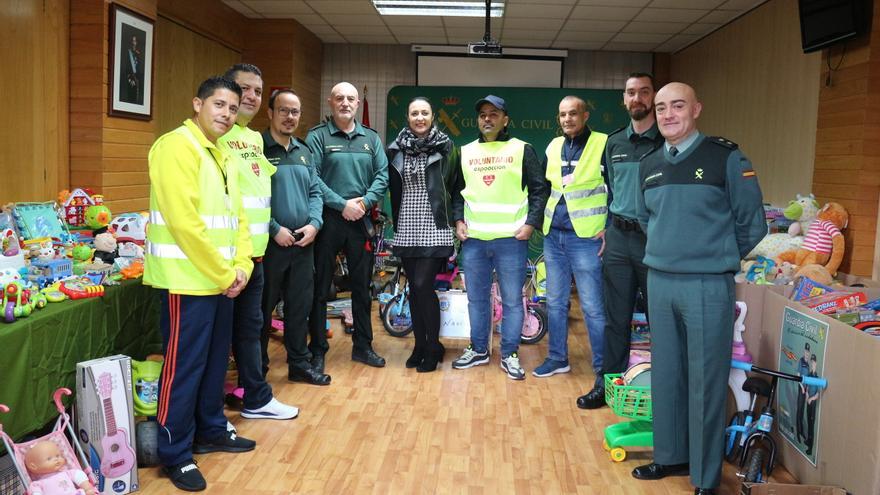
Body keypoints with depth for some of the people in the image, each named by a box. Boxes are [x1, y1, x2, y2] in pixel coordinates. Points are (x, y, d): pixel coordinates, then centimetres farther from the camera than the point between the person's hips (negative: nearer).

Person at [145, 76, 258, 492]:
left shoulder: (221, 155, 16)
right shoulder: (176, 147, -13)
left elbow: (235, 216, 16)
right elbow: (184, 222, -21)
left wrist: (241, 266, 2)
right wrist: (222, 274, -16)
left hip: (220, 279, 9)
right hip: (188, 279, -9)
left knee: (215, 359, 18)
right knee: (184, 366, 0)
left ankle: (211, 430, 34)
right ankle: (175, 454, 13)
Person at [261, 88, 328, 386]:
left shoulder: (304, 152, 14)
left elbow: (315, 192, 14)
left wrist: (314, 223, -3)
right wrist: (275, 229, -16)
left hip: (303, 243, 6)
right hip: (270, 243, -6)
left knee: (300, 306, 13)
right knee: (262, 308, 5)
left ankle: (300, 364, 26)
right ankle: (258, 368, 18)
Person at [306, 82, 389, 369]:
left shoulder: (371, 138, 11)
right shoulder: (317, 136, -2)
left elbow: (382, 175, 5)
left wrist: (365, 200, -11)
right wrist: (342, 204, -17)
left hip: (360, 220, 4)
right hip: (327, 219, -4)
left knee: (362, 286, 12)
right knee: (320, 288, 3)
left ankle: (363, 346, 25)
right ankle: (317, 350, 14)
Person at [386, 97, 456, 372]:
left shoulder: (445, 147, 0)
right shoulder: (395, 149, 7)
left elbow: (454, 185, 3)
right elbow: (393, 190, 13)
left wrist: (456, 220, 0)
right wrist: (396, 222, 12)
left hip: (434, 228, -3)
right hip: (407, 229, 4)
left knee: (423, 285, -10)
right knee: (414, 287, 8)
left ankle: (434, 347, 5)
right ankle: (419, 345, 20)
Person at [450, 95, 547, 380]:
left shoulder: (522, 150, 2)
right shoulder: (466, 152, 12)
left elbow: (539, 189, 2)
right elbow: (456, 191, 17)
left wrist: (531, 223, -7)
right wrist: (458, 221, 4)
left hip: (511, 239, -3)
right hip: (473, 239, 3)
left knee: (512, 300, 2)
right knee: (476, 298, 12)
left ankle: (509, 354, 15)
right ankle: (478, 350, 26)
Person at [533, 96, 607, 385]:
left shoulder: (603, 145, -6)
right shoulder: (553, 147, 11)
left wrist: (610, 228, -10)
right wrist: (540, 222, 14)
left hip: (586, 236, -6)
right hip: (553, 236, 6)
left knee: (593, 307, -2)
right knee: (555, 302, 14)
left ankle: (603, 368, 10)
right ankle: (557, 358, 28)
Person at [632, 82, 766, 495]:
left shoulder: (726, 158, -7)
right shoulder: (648, 165, 9)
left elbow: (751, 224, -1)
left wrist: (718, 258, 8)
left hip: (708, 286, -5)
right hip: (659, 282, 5)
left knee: (705, 381, 2)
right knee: (665, 374, 14)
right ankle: (670, 456, 30)